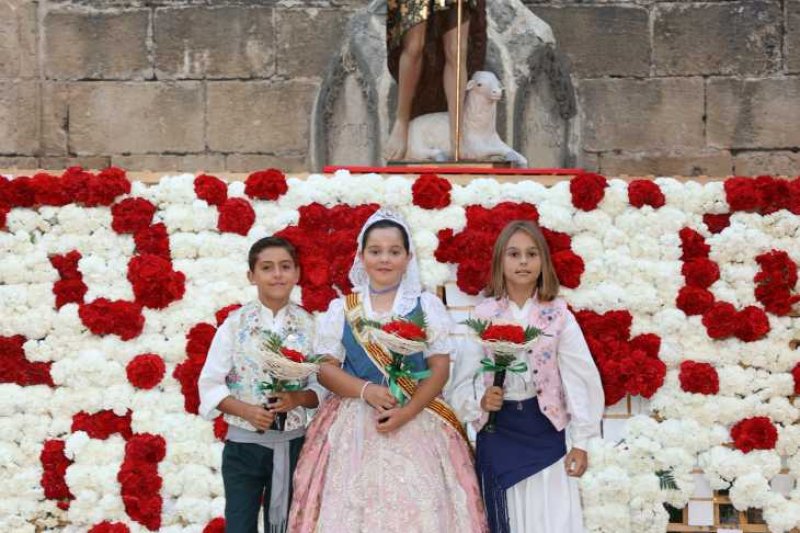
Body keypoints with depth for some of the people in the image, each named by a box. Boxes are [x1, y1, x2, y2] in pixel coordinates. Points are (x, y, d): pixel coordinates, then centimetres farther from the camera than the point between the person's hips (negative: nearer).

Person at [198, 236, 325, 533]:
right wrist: (247, 411, -18)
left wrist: (298, 398, -18)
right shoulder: (235, 323, -3)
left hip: (292, 444, 1)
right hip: (243, 444, -1)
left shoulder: (308, 325, 0)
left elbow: (324, 386, 2)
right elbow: (210, 385, -4)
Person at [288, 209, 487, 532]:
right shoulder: (340, 310, 8)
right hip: (353, 426, 1)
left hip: (416, 425, -1)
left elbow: (440, 369, 0)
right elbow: (325, 369, 4)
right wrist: (366, 390, -14)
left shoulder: (427, 306, 6)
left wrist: (406, 412, -14)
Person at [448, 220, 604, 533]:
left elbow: (578, 378, -2)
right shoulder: (484, 314, 0)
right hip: (498, 431, 1)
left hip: (545, 429, 0)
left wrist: (580, 442, -5)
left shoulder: (557, 315, -2)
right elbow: (464, 378, -1)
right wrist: (480, 400, -22)